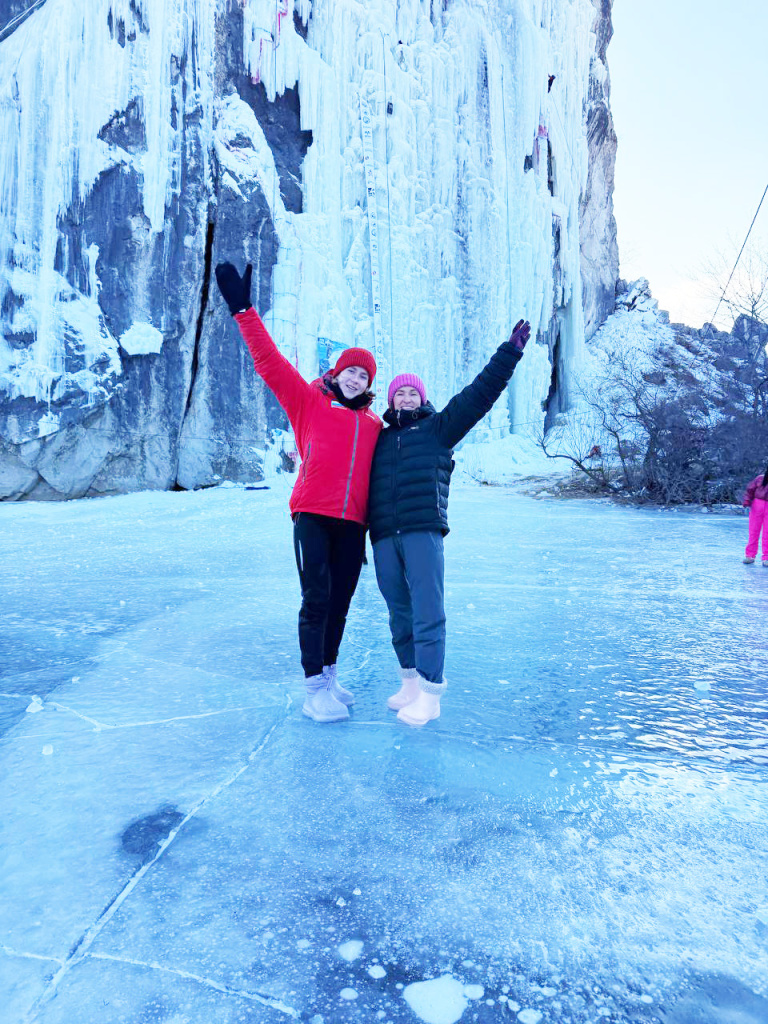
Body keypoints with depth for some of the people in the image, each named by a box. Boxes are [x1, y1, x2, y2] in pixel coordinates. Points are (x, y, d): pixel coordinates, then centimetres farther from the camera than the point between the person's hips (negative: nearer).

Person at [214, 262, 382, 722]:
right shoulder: (308, 402, 7)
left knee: (340, 604, 10)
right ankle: (315, 688, 3)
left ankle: (329, 674, 27)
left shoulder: (375, 424, 15)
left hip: (354, 524, 4)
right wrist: (245, 311, -6)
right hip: (313, 516, -4)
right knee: (316, 601, -8)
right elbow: (270, 362, 0)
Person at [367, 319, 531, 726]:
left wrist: (510, 351, 4)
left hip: (424, 532, -4)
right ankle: (410, 681, 21)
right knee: (399, 612, 9)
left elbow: (480, 392, 9)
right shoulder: (379, 439, 24)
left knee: (427, 611, -8)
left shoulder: (438, 427, 14)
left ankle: (429, 692, -2)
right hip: (384, 536, 4)